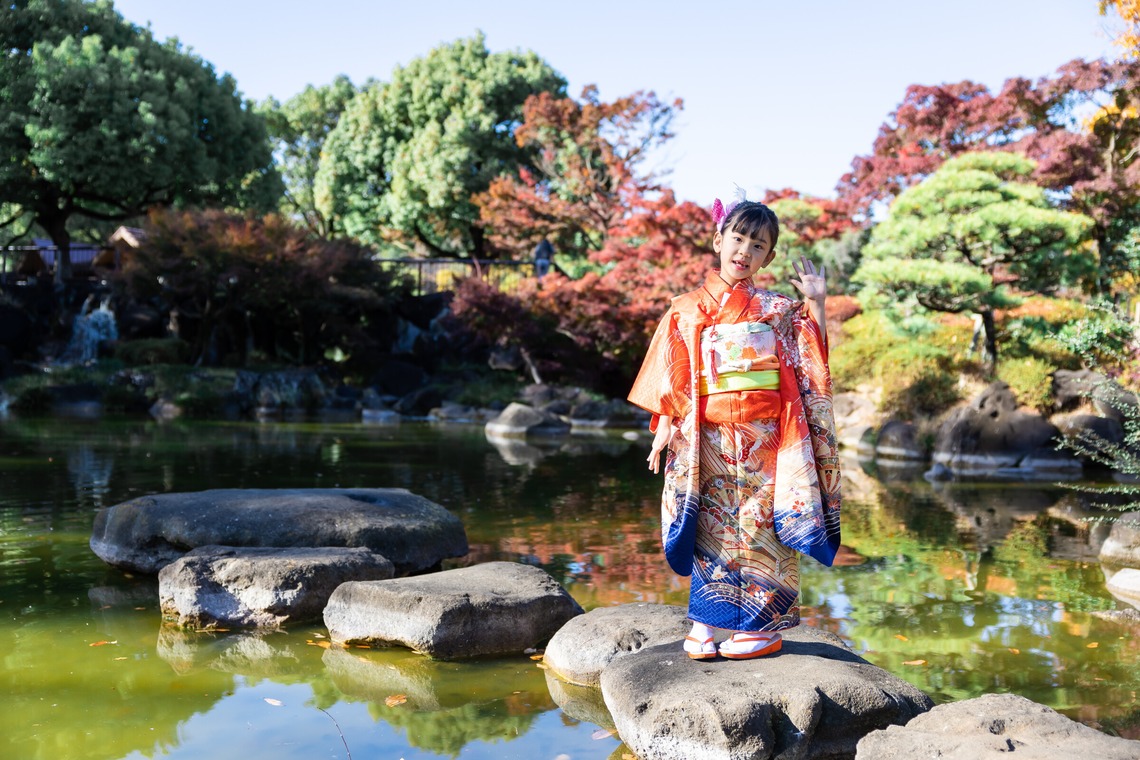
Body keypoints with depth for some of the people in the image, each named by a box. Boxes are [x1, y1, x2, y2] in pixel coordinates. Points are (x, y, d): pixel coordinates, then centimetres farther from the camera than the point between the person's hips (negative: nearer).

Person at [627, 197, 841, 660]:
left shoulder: (778, 310, 8)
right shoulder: (686, 311, 8)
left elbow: (811, 364, 2)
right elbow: (671, 380, 7)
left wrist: (815, 305, -4)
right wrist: (665, 429, -1)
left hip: (763, 439, 0)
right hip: (708, 439, 1)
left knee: (760, 523, 1)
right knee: (710, 525, 2)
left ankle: (765, 626, 10)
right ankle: (704, 623, 11)